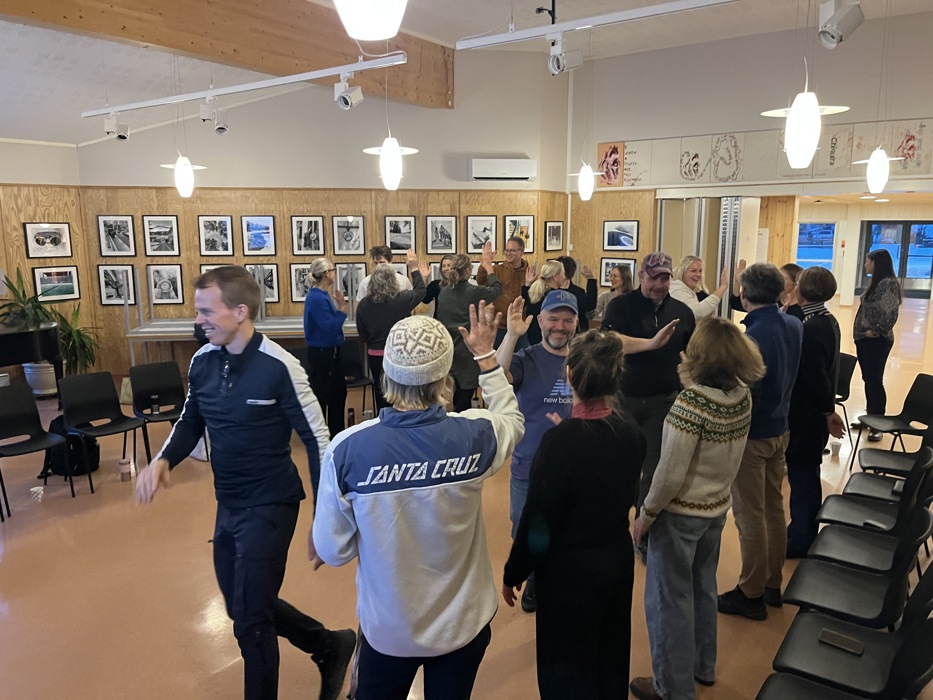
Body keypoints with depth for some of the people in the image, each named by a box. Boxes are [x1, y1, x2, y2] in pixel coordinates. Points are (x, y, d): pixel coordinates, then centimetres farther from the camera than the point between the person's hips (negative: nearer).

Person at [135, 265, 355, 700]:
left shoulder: (278, 366, -21)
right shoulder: (202, 362, -2)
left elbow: (315, 437, -16)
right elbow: (191, 422, 13)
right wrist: (163, 460, -7)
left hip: (270, 506, -7)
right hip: (227, 505, 8)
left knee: (250, 619, 5)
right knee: (244, 606, 21)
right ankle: (330, 646, 41)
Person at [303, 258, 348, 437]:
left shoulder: (323, 295, 7)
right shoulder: (316, 298, -21)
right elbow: (330, 327, -24)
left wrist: (339, 306, 7)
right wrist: (342, 307, -20)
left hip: (329, 351, 10)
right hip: (321, 353, -10)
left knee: (339, 389, 17)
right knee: (321, 393, 3)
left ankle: (337, 432, 30)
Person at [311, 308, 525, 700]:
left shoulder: (348, 448, -26)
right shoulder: (475, 436, -22)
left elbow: (333, 550, -13)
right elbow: (511, 419, 4)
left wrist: (322, 545, 9)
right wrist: (485, 354, 12)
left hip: (388, 628, -1)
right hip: (463, 623, 1)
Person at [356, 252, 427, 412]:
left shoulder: (364, 304, -8)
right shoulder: (400, 300, -16)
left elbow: (362, 334, 2)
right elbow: (420, 291, 5)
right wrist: (414, 268, 18)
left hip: (375, 355, 3)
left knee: (381, 394, 15)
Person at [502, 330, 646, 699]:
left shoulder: (560, 440, -27)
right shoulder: (631, 431, -8)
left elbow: (537, 520, -21)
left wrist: (513, 574, -5)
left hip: (570, 570, -6)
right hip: (618, 558, 6)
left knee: (567, 666, 15)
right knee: (611, 657, 25)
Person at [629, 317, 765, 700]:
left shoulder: (690, 403, -27)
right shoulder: (742, 396, -7)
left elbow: (670, 474, -24)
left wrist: (645, 514, -12)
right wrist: (690, 381, 2)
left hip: (680, 514, -7)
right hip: (717, 509, 7)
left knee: (669, 599, 11)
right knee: (702, 589, 25)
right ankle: (703, 667, 44)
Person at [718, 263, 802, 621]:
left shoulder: (752, 337, -25)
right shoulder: (794, 325, 1)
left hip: (751, 435, -8)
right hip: (780, 429, 8)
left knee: (750, 515, 4)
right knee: (774, 509, 18)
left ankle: (752, 594, 16)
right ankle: (773, 584, 32)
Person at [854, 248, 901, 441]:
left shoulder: (889, 283, -15)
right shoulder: (876, 282, 14)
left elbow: (890, 314, -21)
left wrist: (875, 331, -17)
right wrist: (862, 332, 9)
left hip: (877, 340, -9)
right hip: (865, 339, 9)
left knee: (875, 381, -4)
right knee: (868, 379, 15)